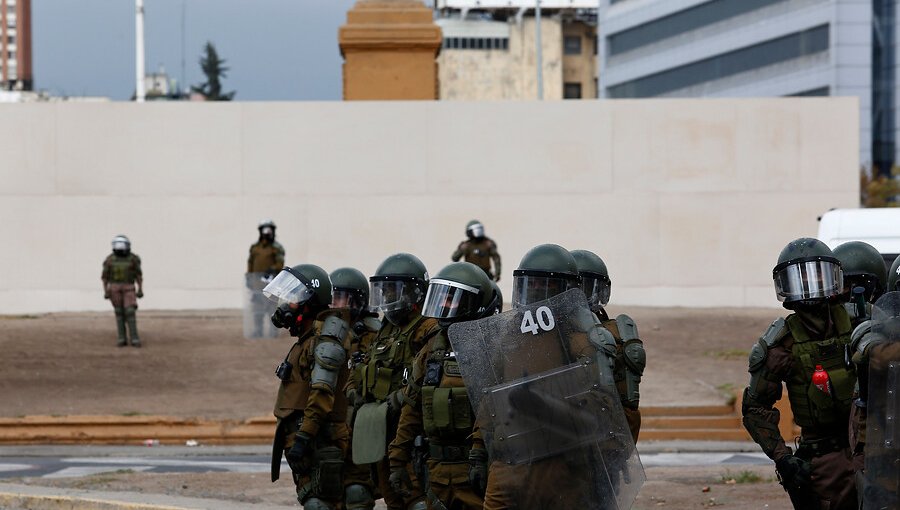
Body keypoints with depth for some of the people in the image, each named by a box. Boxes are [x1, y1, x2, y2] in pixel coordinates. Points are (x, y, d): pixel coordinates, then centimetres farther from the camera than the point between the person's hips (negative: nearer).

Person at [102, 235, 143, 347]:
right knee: (119, 313, 3)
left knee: (130, 312, -8)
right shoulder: (110, 260, -2)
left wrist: (140, 290, -4)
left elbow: (139, 275, 1)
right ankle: (122, 339, 9)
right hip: (114, 288, 1)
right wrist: (105, 292, -4)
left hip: (128, 289, -1)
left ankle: (135, 340, -4)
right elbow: (105, 276, 2)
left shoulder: (133, 258, -3)